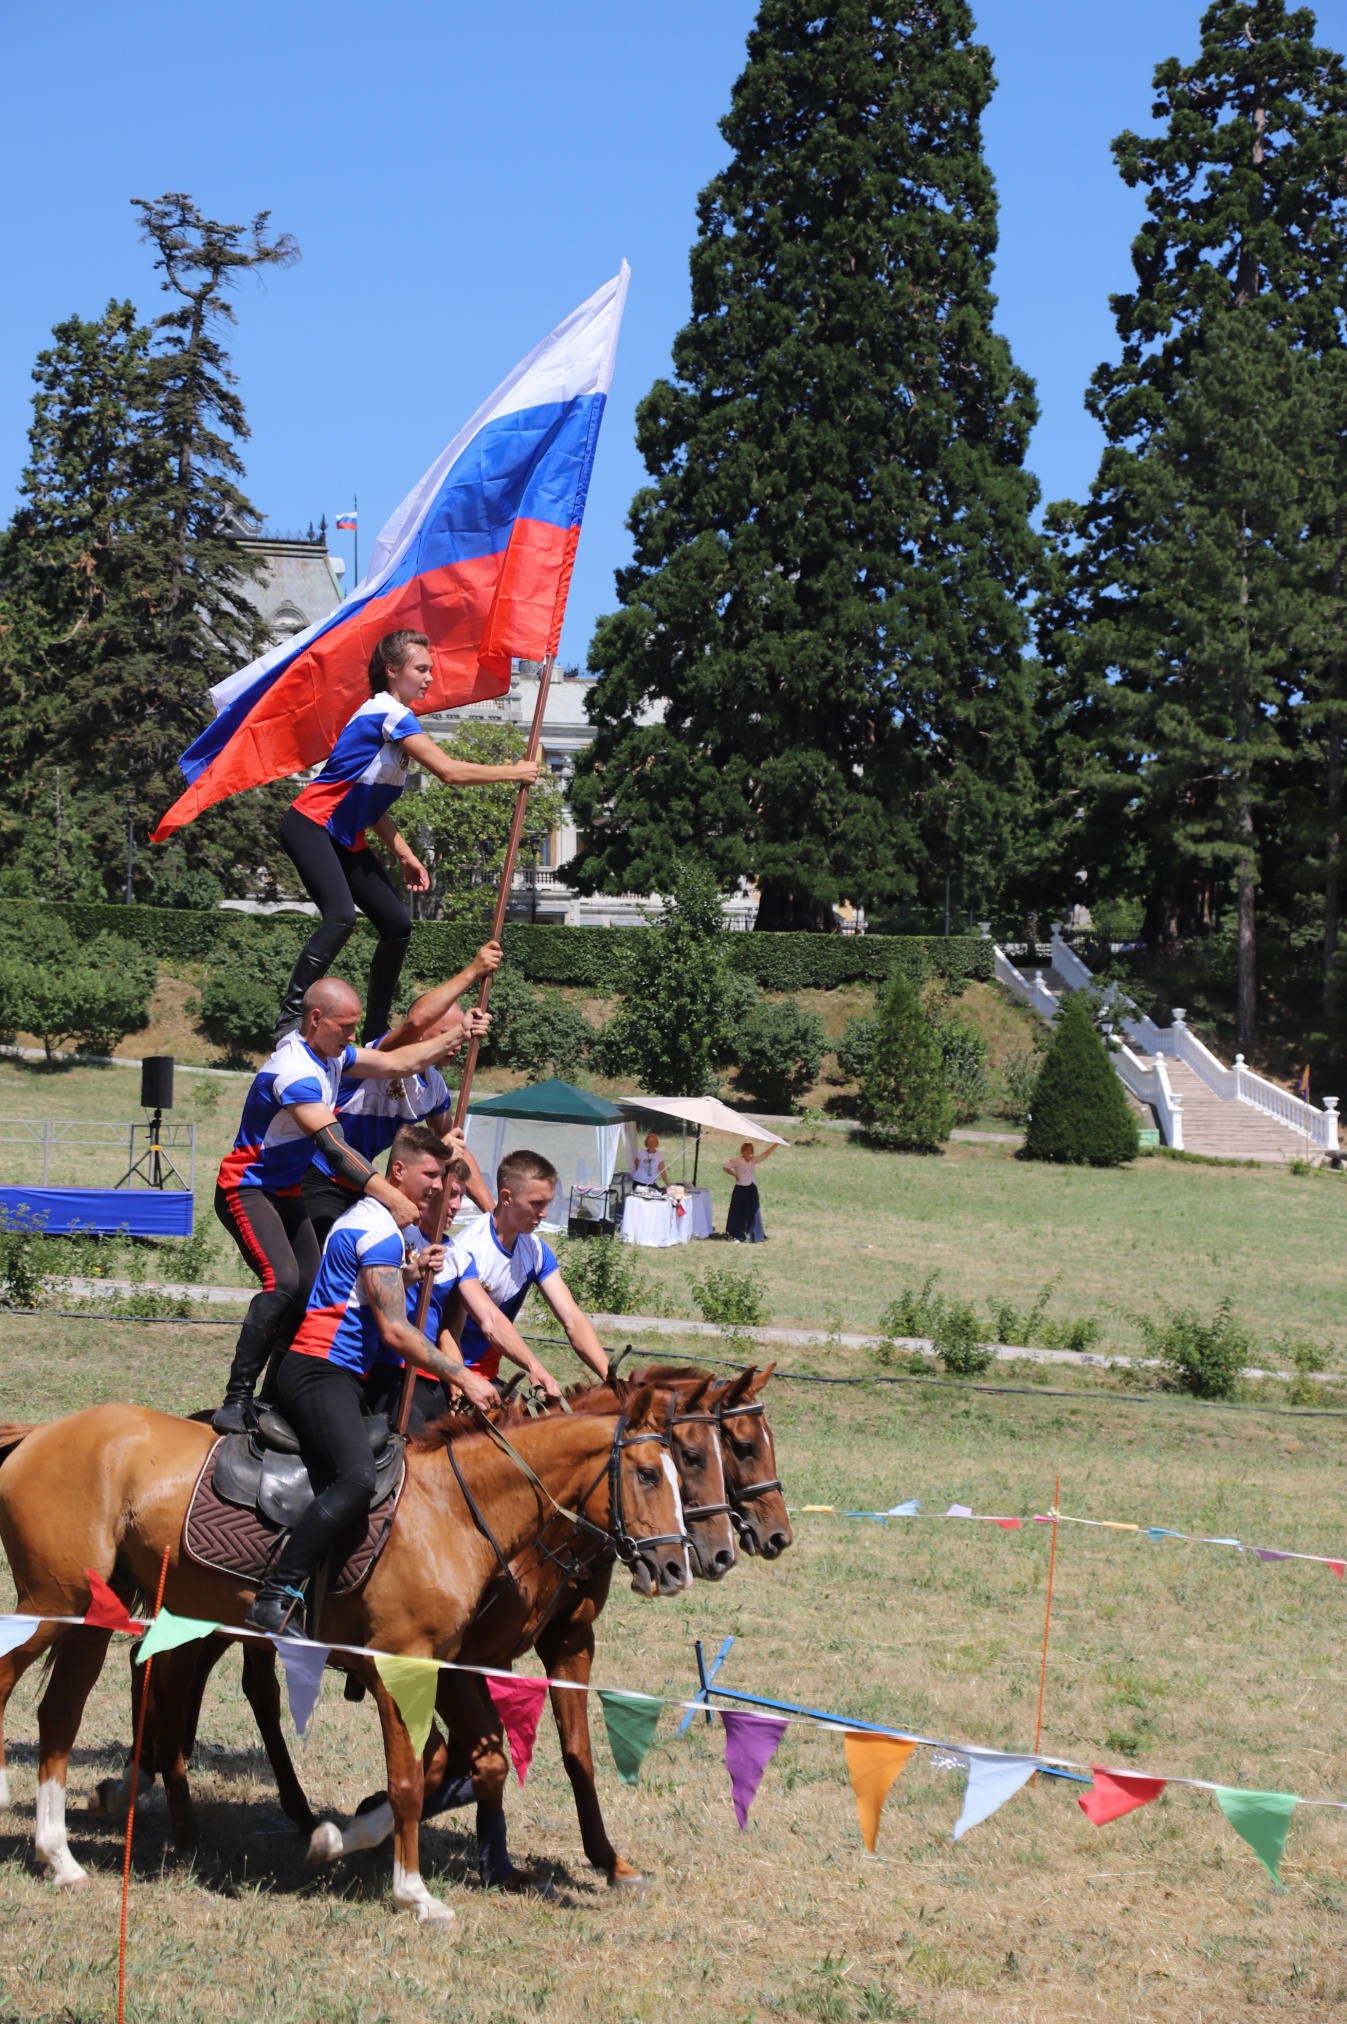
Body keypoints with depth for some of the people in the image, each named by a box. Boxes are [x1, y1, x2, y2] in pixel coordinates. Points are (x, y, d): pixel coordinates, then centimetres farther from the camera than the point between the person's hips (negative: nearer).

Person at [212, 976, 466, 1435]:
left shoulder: (332, 1056, 5)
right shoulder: (295, 1070, -26)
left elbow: (397, 1063, 11)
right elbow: (333, 1145, -34)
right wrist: (389, 1196, -40)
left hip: (287, 1192, 10)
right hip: (246, 1188, -10)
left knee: (308, 1293, 5)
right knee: (283, 1280, -28)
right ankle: (237, 1399, -27)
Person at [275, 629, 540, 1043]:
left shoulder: (396, 718, 15)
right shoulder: (388, 713, -15)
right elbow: (449, 771, -23)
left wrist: (404, 854, 10)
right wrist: (513, 772, -13)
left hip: (345, 838, 10)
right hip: (311, 825, -10)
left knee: (396, 924, 3)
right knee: (341, 916, -29)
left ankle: (376, 1032, 11)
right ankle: (289, 1020, -28)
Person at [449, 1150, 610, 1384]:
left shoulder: (537, 1251, -1)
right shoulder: (469, 1250, -20)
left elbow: (573, 1320, -6)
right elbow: (450, 1334, -20)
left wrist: (610, 1378, -17)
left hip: (485, 1374, 6)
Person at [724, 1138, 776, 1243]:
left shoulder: (754, 1160, 8)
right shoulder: (737, 1161, -4)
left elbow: (766, 1153, 5)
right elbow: (725, 1167, -3)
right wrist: (735, 1174, -9)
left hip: (752, 1189, 5)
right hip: (740, 1189, -5)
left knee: (752, 1213, 7)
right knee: (739, 1212, -2)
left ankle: (752, 1235, 13)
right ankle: (736, 1236, 1)